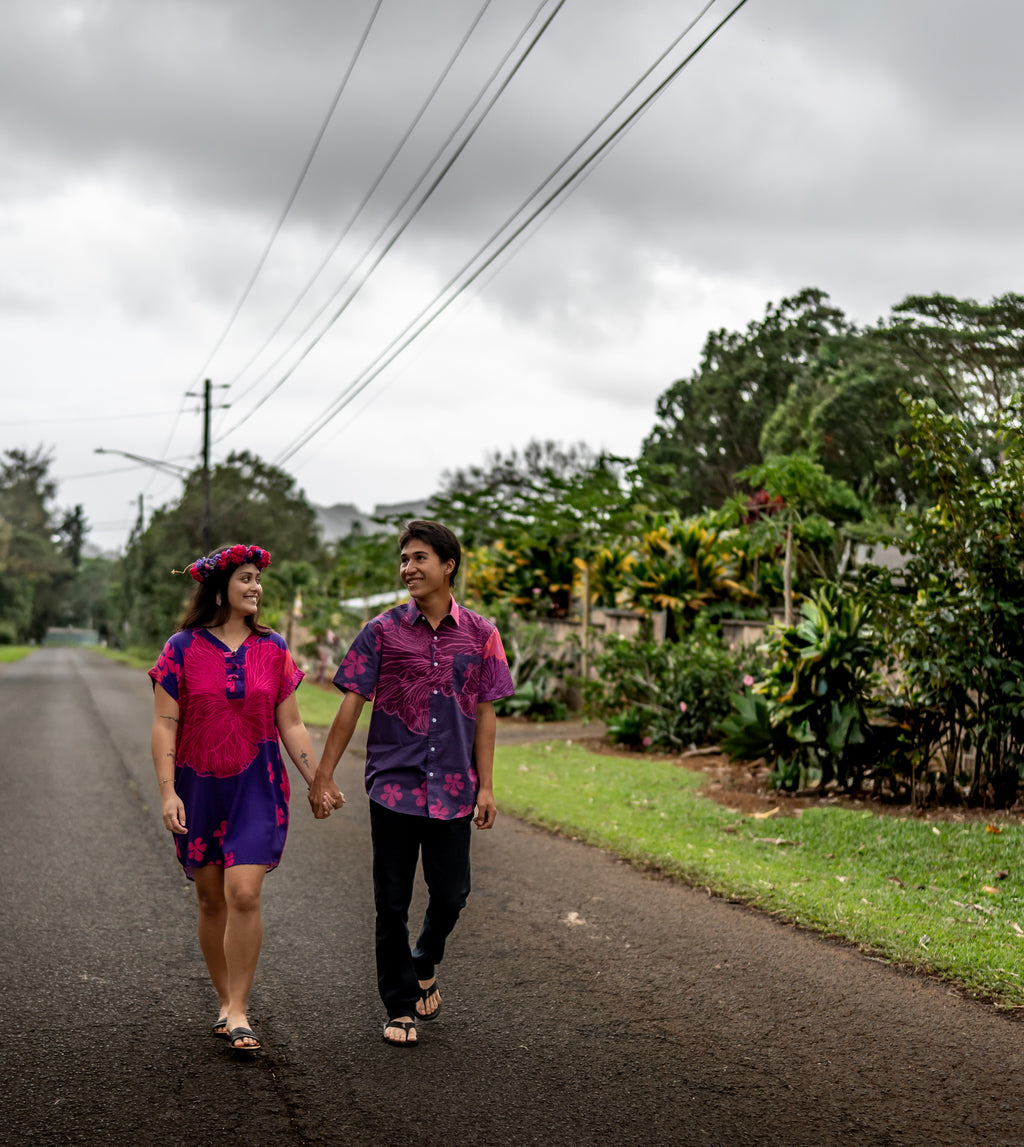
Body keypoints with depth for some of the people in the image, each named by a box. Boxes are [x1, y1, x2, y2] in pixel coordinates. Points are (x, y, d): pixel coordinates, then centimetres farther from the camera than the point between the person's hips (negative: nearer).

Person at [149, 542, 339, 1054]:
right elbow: (164, 725, -3)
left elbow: (291, 725, 8)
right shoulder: (183, 649, -2)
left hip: (256, 787, 0)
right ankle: (226, 1002, 25)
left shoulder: (272, 649, 4)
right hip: (199, 788, 0)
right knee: (211, 899, 8)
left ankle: (239, 1011, -2)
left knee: (244, 894, -12)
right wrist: (167, 791, -11)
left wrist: (318, 782, 3)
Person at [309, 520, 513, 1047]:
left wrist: (486, 787, 2)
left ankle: (424, 968, 36)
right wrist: (323, 776, -3)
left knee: (450, 895, 7)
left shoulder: (479, 634, 2)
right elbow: (351, 704, -1)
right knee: (392, 902, 4)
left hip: (453, 788, 1)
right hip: (393, 783, -1)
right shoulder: (382, 631, -1)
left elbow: (484, 714, 5)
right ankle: (400, 1008, 18)